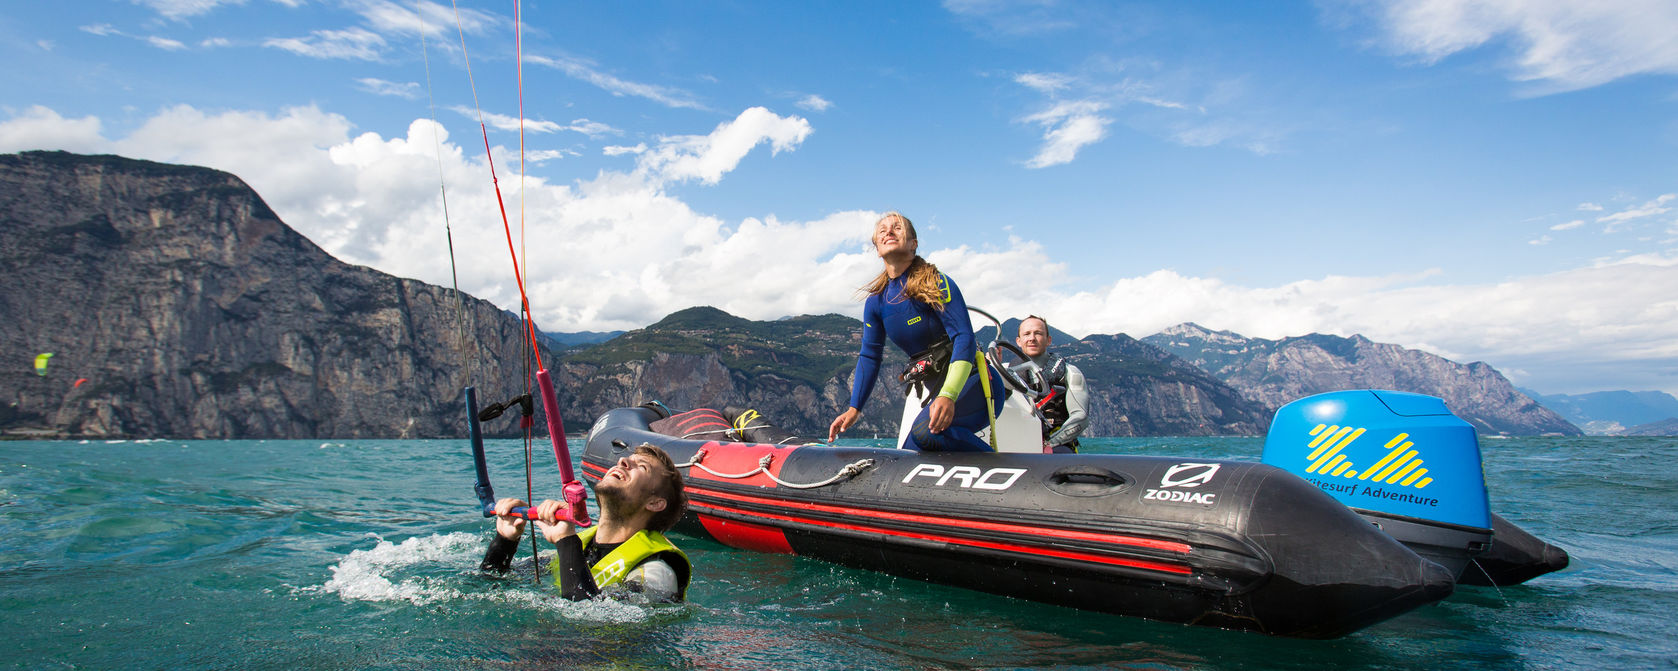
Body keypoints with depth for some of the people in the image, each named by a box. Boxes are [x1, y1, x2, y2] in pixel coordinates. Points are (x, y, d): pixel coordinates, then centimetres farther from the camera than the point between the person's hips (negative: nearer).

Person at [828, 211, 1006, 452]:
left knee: (926, 431, -33)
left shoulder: (936, 282, -11)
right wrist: (854, 409, 5)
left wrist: (948, 396, -32)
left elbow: (964, 337, -19)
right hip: (938, 391, 8)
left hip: (972, 381, -8)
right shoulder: (875, 302, 8)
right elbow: (869, 356, 14)